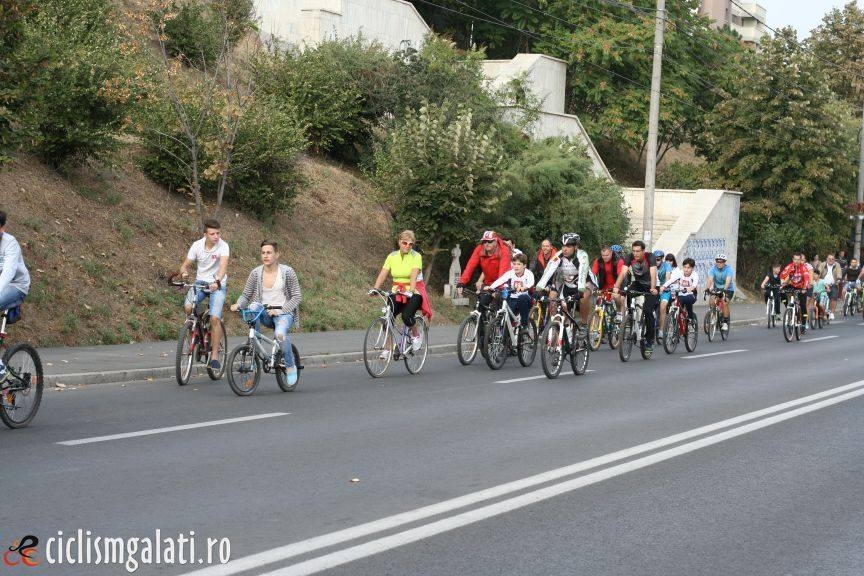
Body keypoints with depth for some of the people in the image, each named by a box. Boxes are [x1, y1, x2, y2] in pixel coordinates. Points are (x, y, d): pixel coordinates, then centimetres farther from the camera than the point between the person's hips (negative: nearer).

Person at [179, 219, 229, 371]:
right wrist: (183, 272, -28)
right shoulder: (197, 245, -7)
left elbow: (223, 264, -32)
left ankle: (214, 354, -6)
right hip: (200, 282, 3)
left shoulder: (223, 246, -16)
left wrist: (217, 281, -50)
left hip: (218, 285, -3)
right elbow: (186, 264, -3)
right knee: (188, 307, -25)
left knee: (215, 318, -18)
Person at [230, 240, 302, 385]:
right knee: (254, 306, -32)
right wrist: (238, 305, -17)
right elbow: (246, 295, 6)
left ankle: (291, 367, -9)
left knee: (280, 333, -35)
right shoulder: (256, 273, 1)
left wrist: (280, 310, -18)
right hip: (264, 314, 3)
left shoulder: (287, 272, -5)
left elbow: (296, 297, -5)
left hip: (284, 313, -3)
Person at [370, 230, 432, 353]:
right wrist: (375, 288, -21)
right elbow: (383, 274, -6)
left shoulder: (416, 256, -9)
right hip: (397, 291, 4)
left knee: (406, 316, -26)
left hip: (414, 292, -4)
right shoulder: (392, 256, 2)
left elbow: (414, 275, -24)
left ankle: (417, 334, 7)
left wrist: (411, 291, -39)